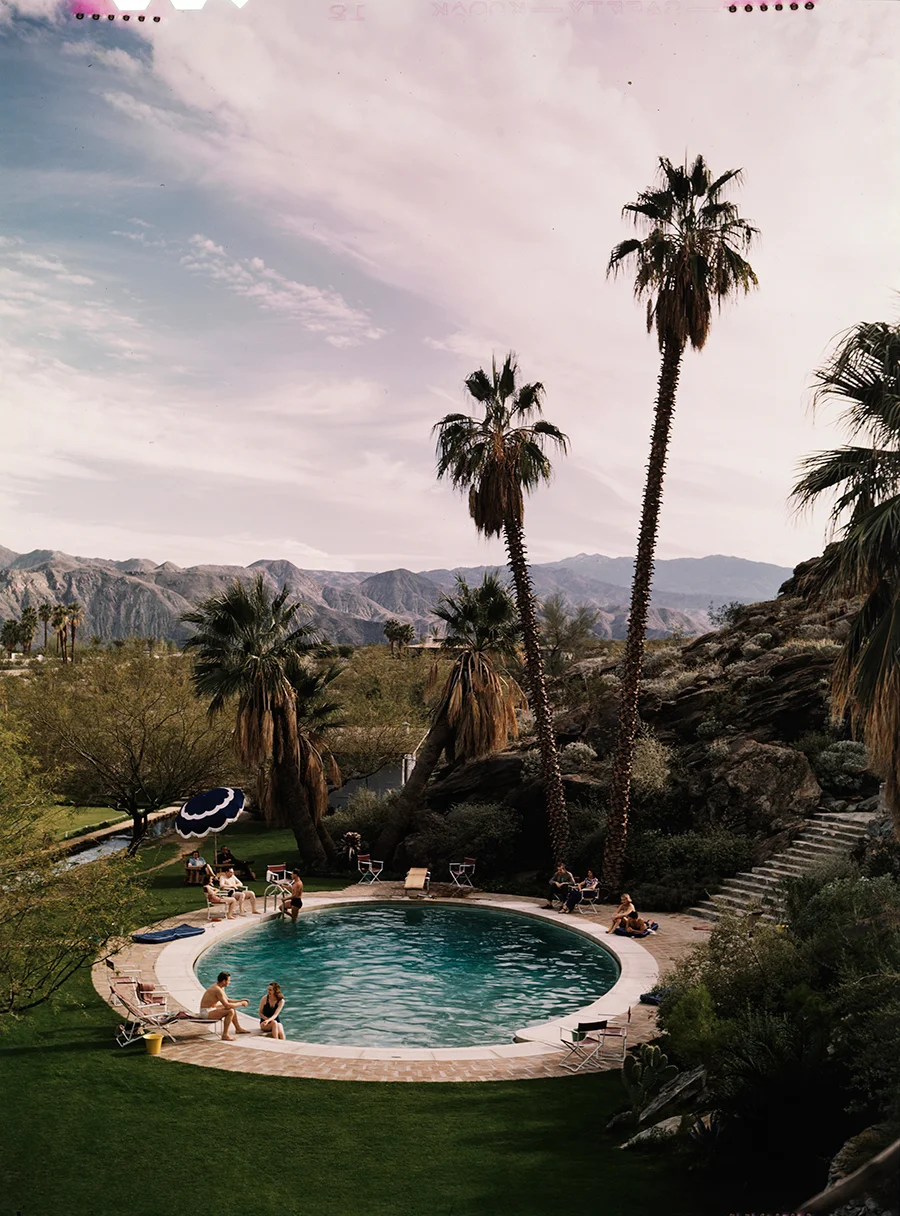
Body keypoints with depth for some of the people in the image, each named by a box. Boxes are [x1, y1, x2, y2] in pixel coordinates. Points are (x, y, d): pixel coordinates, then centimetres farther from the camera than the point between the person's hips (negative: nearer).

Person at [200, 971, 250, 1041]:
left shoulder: (221, 987, 7)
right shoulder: (218, 990, -25)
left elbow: (227, 1000, 18)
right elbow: (227, 1005, -28)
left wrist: (240, 1001, 8)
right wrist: (241, 1004, -16)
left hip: (210, 1009, 11)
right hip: (206, 1012, -11)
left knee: (232, 1007, 18)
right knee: (230, 1011, -24)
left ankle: (238, 1029, 30)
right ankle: (225, 1035, -16)